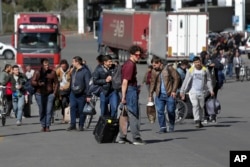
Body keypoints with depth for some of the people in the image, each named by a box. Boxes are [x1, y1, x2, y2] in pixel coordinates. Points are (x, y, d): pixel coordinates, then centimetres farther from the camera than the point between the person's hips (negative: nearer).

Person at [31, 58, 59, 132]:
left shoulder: (52, 72, 5)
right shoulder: (37, 72, 2)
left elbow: (56, 83, 10)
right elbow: (32, 82, -2)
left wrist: (54, 93, 1)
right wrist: (39, 84, -22)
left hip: (50, 94, 0)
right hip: (40, 94, 0)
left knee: (49, 111, -7)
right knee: (42, 111, 2)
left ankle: (47, 126, -5)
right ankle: (43, 126, 10)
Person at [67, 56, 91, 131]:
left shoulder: (85, 71, -12)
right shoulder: (73, 71, 12)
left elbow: (88, 84, -15)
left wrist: (88, 95, -18)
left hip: (81, 94, -6)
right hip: (73, 93, 6)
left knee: (81, 110, 2)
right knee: (72, 107, -4)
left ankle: (81, 126, 13)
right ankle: (73, 125, -2)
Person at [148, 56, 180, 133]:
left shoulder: (169, 68, -3)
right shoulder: (154, 71, 7)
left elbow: (176, 78, -3)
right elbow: (152, 83, 12)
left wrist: (174, 91, -9)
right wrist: (150, 95, 8)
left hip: (169, 94, -3)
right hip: (159, 95, 3)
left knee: (171, 111, 1)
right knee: (160, 111, -3)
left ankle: (171, 126, 19)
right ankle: (162, 127, 4)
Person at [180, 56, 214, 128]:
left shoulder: (205, 70, 3)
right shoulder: (191, 71, -2)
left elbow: (208, 80, 11)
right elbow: (186, 81, 1)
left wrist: (211, 90, 5)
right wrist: (182, 92, 0)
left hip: (202, 92, 3)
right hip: (193, 92, -3)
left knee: (201, 107, 9)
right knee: (195, 105, -17)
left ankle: (199, 121, 22)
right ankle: (197, 121, -18)